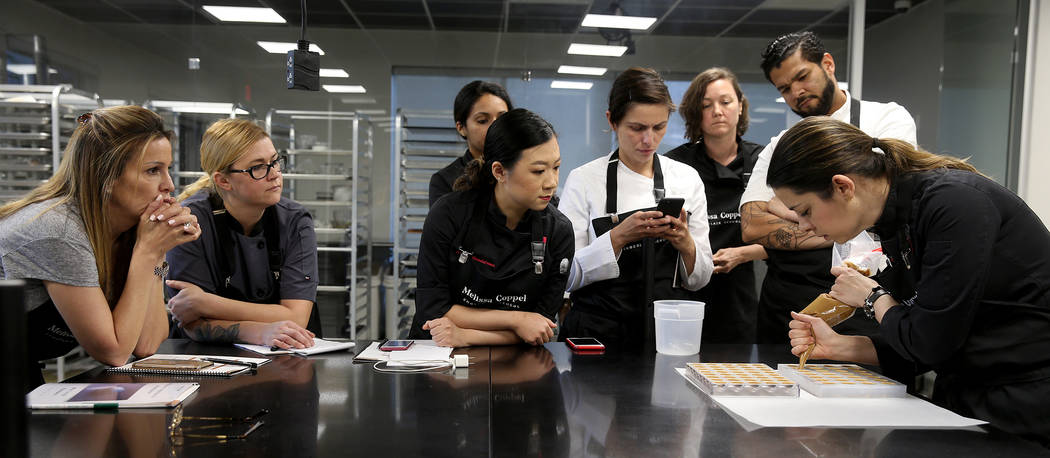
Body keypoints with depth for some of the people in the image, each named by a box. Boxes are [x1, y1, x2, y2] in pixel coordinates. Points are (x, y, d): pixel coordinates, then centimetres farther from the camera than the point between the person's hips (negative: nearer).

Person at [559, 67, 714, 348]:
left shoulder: (687, 179, 8)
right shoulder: (584, 180, -2)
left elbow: (699, 279, 11)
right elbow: (565, 277, -6)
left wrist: (685, 243, -9)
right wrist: (619, 236, -18)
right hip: (597, 334, -2)